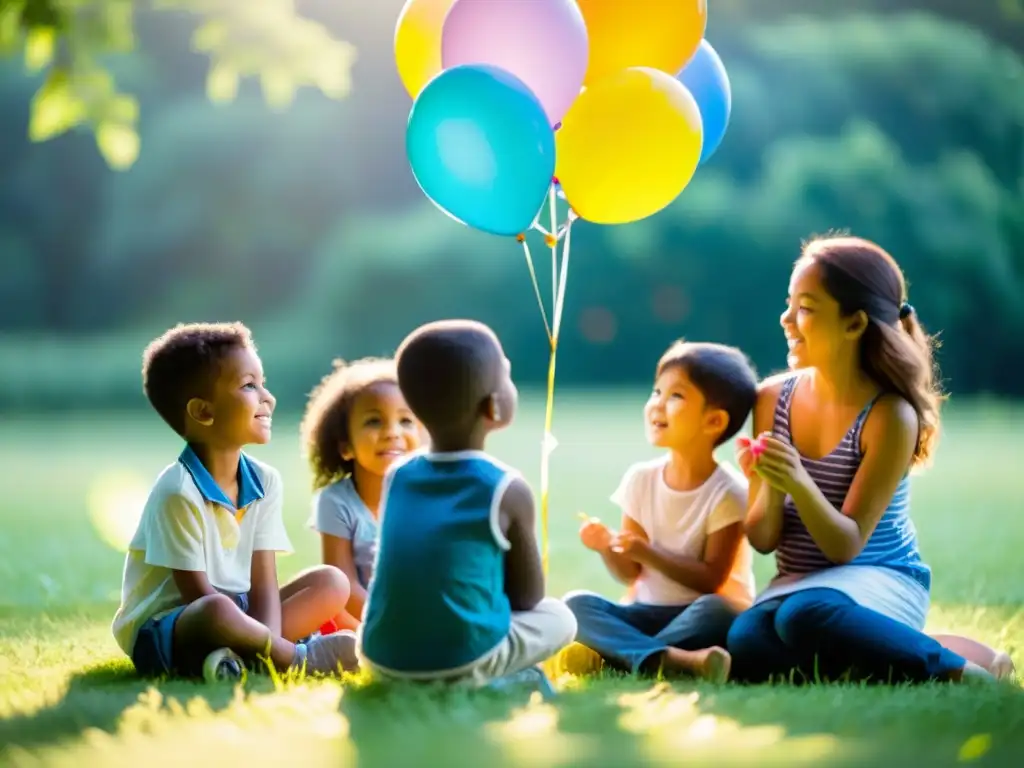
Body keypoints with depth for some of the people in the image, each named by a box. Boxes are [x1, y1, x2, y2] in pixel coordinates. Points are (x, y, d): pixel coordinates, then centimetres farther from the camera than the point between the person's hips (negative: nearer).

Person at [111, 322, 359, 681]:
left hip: (238, 613, 9)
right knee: (218, 613, -40)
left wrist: (267, 645, -23)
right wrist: (281, 650, -24)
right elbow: (198, 594, -20)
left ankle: (238, 654, -20)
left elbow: (264, 584, -3)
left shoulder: (264, 481, 1)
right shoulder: (179, 491, -21)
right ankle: (299, 658, -16)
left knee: (332, 582, 0)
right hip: (163, 631, -9)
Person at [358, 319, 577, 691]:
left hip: (382, 658, 4)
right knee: (559, 617, 22)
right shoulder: (508, 491, -5)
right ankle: (510, 685, -2)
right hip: (464, 657, -4)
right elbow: (529, 596, 6)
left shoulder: (396, 476, 9)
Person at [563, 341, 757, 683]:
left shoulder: (727, 493, -12)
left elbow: (710, 580, -15)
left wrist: (647, 553, -25)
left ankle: (620, 652, -32)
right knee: (577, 604, -21)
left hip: (700, 614, -4)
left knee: (715, 611, -37)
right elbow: (630, 574, 5)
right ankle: (667, 659, -42)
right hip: (650, 613, 5)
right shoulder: (641, 479, 2)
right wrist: (609, 548, -17)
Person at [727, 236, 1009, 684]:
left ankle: (959, 672, -20)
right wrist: (771, 490, -21)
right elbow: (762, 539, 2)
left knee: (805, 616, -39)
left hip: (880, 581, -4)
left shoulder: (890, 415, -13)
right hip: (799, 582, 4)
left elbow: (847, 544, -15)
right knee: (745, 651, -31)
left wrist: (799, 484, -33)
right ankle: (868, 655, -6)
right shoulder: (773, 399, 2)